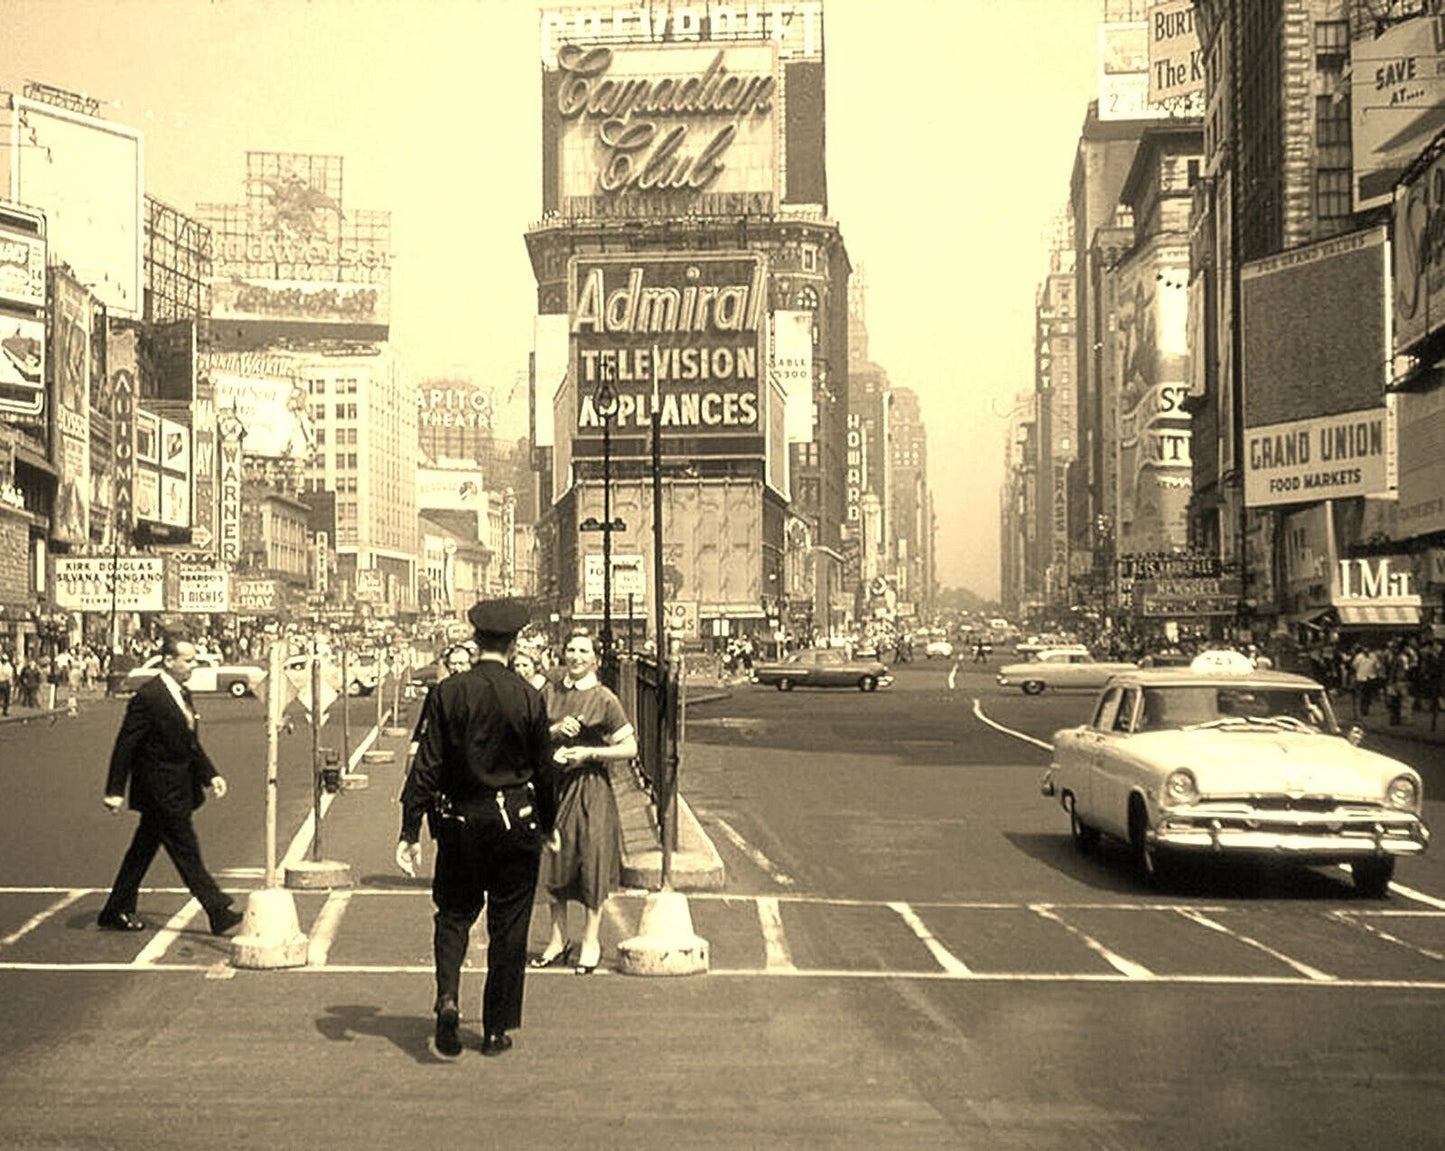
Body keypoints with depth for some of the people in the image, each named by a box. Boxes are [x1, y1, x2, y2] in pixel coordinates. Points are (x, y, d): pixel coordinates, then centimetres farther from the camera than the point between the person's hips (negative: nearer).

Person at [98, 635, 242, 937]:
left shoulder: (182, 694, 12)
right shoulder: (147, 697, -17)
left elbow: (191, 744, 20)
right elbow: (126, 745, -16)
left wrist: (211, 775, 11)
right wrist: (115, 791, -17)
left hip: (178, 790, 9)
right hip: (161, 792, -9)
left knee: (143, 851, 15)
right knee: (187, 854, -4)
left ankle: (117, 912, 23)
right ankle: (219, 914, 0)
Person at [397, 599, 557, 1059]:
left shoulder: (446, 693, -6)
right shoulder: (528, 698, -7)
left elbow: (426, 765, -7)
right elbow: (543, 769, -1)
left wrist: (410, 832, -3)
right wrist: (547, 825, 13)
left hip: (459, 819, 1)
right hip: (515, 824, -1)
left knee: (453, 914, 15)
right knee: (508, 927, 9)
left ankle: (447, 999, -9)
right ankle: (496, 1029, 15)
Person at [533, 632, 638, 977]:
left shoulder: (604, 699, -5)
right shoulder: (550, 693, 7)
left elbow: (630, 748, -5)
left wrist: (590, 752, -14)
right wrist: (555, 731, -8)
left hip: (590, 785, -4)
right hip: (554, 781, 4)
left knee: (592, 860, -2)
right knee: (555, 860, 8)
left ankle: (591, 941, 9)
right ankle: (558, 939, 19)